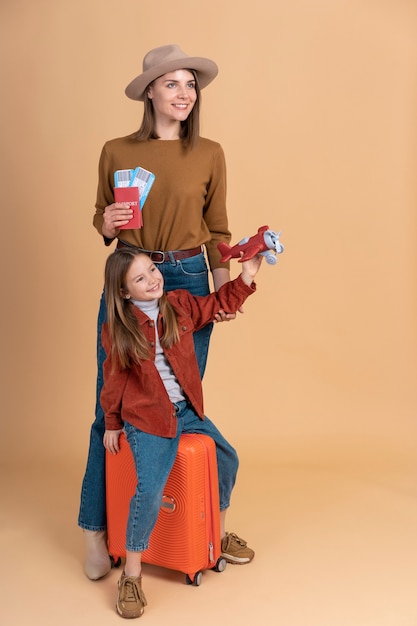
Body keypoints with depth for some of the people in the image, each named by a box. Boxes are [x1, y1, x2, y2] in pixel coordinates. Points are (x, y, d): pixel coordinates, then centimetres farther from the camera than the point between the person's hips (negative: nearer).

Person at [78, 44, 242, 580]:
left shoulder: (209, 154, 6)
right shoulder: (116, 152, 5)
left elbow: (217, 229, 10)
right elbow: (101, 219, 14)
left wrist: (224, 286, -2)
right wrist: (107, 224, -9)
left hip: (189, 280, 1)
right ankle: (95, 529, 16)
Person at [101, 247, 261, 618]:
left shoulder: (180, 304, -1)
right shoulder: (117, 330, -11)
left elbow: (218, 304, 14)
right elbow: (115, 380, -2)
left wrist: (247, 276, 1)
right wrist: (112, 424, 5)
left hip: (187, 410, 6)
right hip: (145, 418, -6)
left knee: (227, 460, 17)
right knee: (150, 490, -21)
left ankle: (220, 535, 41)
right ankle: (131, 576, -2)